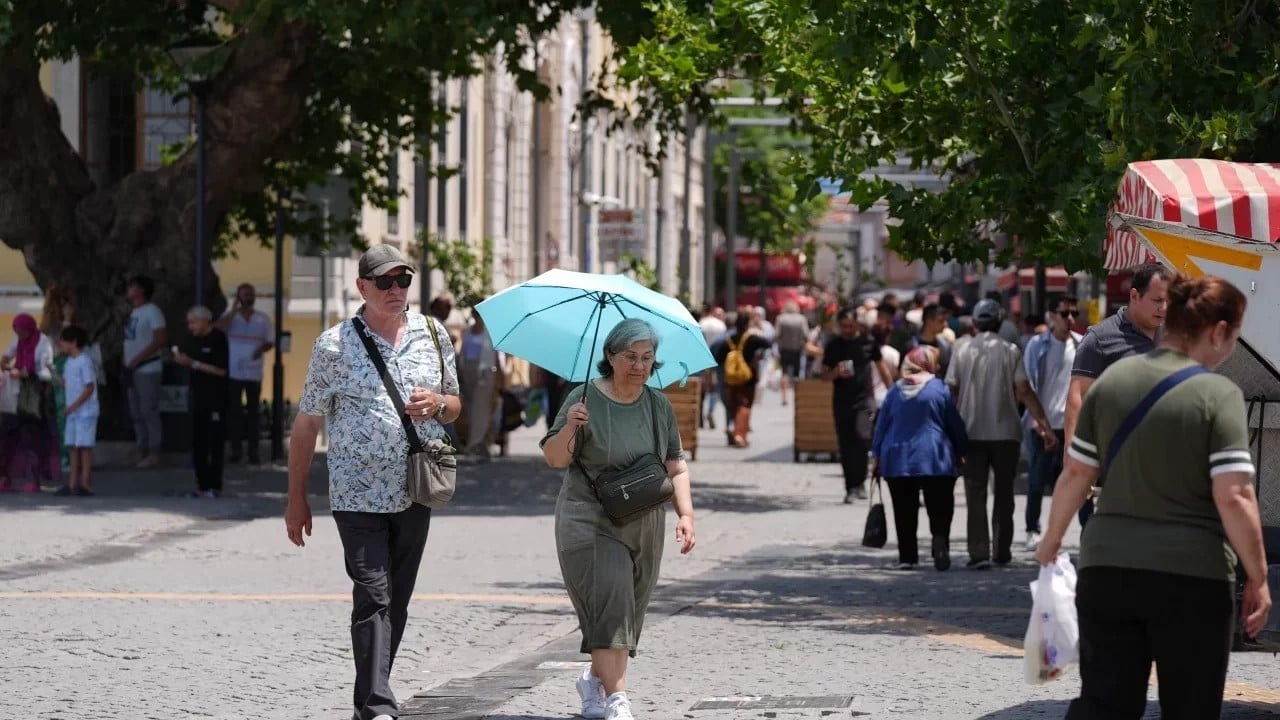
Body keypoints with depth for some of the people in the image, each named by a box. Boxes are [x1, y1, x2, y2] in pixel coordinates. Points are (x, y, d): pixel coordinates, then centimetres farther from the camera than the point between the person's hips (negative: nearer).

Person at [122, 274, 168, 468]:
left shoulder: (152, 311, -9)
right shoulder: (133, 312, 17)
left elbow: (161, 340, -17)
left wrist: (138, 359, -18)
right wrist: (127, 363, 6)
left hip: (147, 369, -9)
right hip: (132, 369, 9)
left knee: (149, 411, -8)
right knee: (136, 413, 9)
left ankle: (154, 453, -5)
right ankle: (142, 450, 14)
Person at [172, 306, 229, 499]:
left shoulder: (218, 339, -9)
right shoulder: (192, 340, 11)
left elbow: (221, 370, -15)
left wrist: (193, 363, -18)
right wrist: (180, 358, -4)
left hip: (215, 401, -7)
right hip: (196, 398, 7)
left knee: (214, 444, -4)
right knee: (197, 444, 6)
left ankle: (214, 486, -1)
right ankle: (202, 485, 10)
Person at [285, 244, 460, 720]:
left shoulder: (432, 334, 8)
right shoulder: (335, 345, -2)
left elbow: (455, 408, 19)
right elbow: (306, 424, 2)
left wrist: (437, 404, -7)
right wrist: (296, 499, 2)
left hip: (415, 493, 4)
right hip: (357, 495, -4)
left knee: (396, 602, 9)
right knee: (372, 597, -14)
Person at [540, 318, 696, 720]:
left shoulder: (659, 407, 7)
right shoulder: (586, 400, -7)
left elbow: (675, 466, 11)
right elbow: (554, 458, -6)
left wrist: (685, 513, -1)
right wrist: (569, 429, -25)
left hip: (644, 527, 5)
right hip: (590, 521, -5)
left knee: (629, 610, 9)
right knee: (609, 601, -18)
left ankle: (595, 680, 32)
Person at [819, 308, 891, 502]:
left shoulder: (868, 341, 2)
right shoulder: (833, 345, 4)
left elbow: (882, 368, 10)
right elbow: (825, 375, 8)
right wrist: (836, 373, -14)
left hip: (864, 398, -2)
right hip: (842, 400, 2)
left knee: (862, 436, -21)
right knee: (846, 446, 4)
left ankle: (860, 481, -8)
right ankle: (851, 488, 14)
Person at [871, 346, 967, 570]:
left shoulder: (896, 390, 7)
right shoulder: (940, 389, -2)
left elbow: (882, 424, 10)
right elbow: (956, 425, 0)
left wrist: (876, 455, 15)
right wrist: (963, 451, 10)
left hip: (897, 459, 3)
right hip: (934, 458, -3)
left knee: (905, 512, 7)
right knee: (939, 509, -1)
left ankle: (907, 556, 4)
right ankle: (940, 540, -25)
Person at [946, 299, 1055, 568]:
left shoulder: (962, 352, 1)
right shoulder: (1010, 351, -3)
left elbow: (951, 392, 2)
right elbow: (1024, 392, -9)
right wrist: (1044, 425, -8)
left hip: (972, 434, 0)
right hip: (1006, 432, 0)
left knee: (976, 495, 1)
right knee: (1003, 494, 13)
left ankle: (979, 553, -9)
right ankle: (1002, 552, 16)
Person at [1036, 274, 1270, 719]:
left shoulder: (1113, 379, 5)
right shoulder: (1219, 395, -10)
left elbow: (1076, 473, 10)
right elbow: (1233, 497, -16)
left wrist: (1052, 537, 25)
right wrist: (1257, 579, -8)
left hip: (1108, 566, 4)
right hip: (1193, 577, -4)